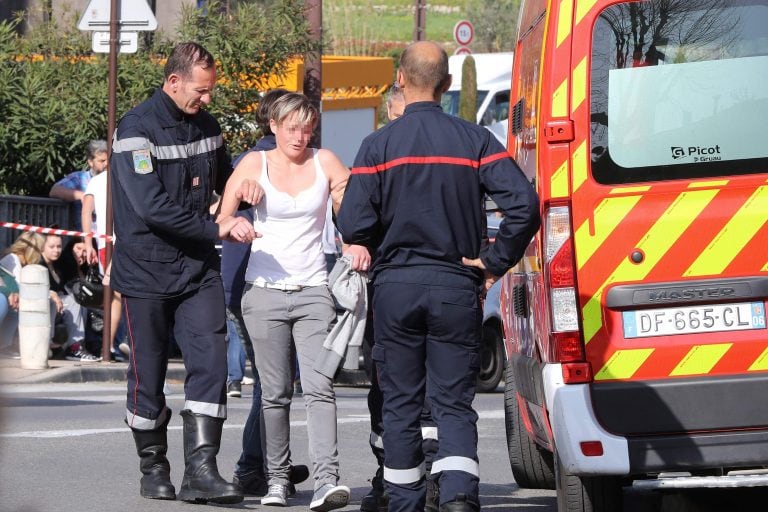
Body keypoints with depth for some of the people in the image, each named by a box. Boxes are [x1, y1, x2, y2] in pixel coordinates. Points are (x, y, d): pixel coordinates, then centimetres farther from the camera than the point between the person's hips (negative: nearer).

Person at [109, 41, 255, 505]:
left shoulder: (206, 125, 10)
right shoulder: (137, 129, -11)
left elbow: (224, 179, 27)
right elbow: (151, 206, -21)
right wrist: (216, 229, -21)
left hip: (199, 269, 5)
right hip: (148, 271, -5)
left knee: (211, 362, -10)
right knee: (149, 375, 4)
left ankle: (201, 470, -12)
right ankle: (154, 469, 19)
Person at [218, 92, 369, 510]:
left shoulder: (325, 162, 6)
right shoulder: (255, 164, 5)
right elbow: (222, 217, 3)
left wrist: (358, 244, -10)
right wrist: (242, 188, -16)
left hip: (313, 290, 0)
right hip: (265, 290, 0)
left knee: (319, 387, -13)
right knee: (275, 392, 1)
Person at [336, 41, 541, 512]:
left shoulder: (380, 145, -3)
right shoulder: (475, 141, -1)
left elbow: (353, 225, -10)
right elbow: (524, 204, -12)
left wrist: (383, 252, 10)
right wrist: (495, 262, -2)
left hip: (396, 286, 0)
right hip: (457, 287, 1)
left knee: (400, 403, 11)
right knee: (454, 402, 3)